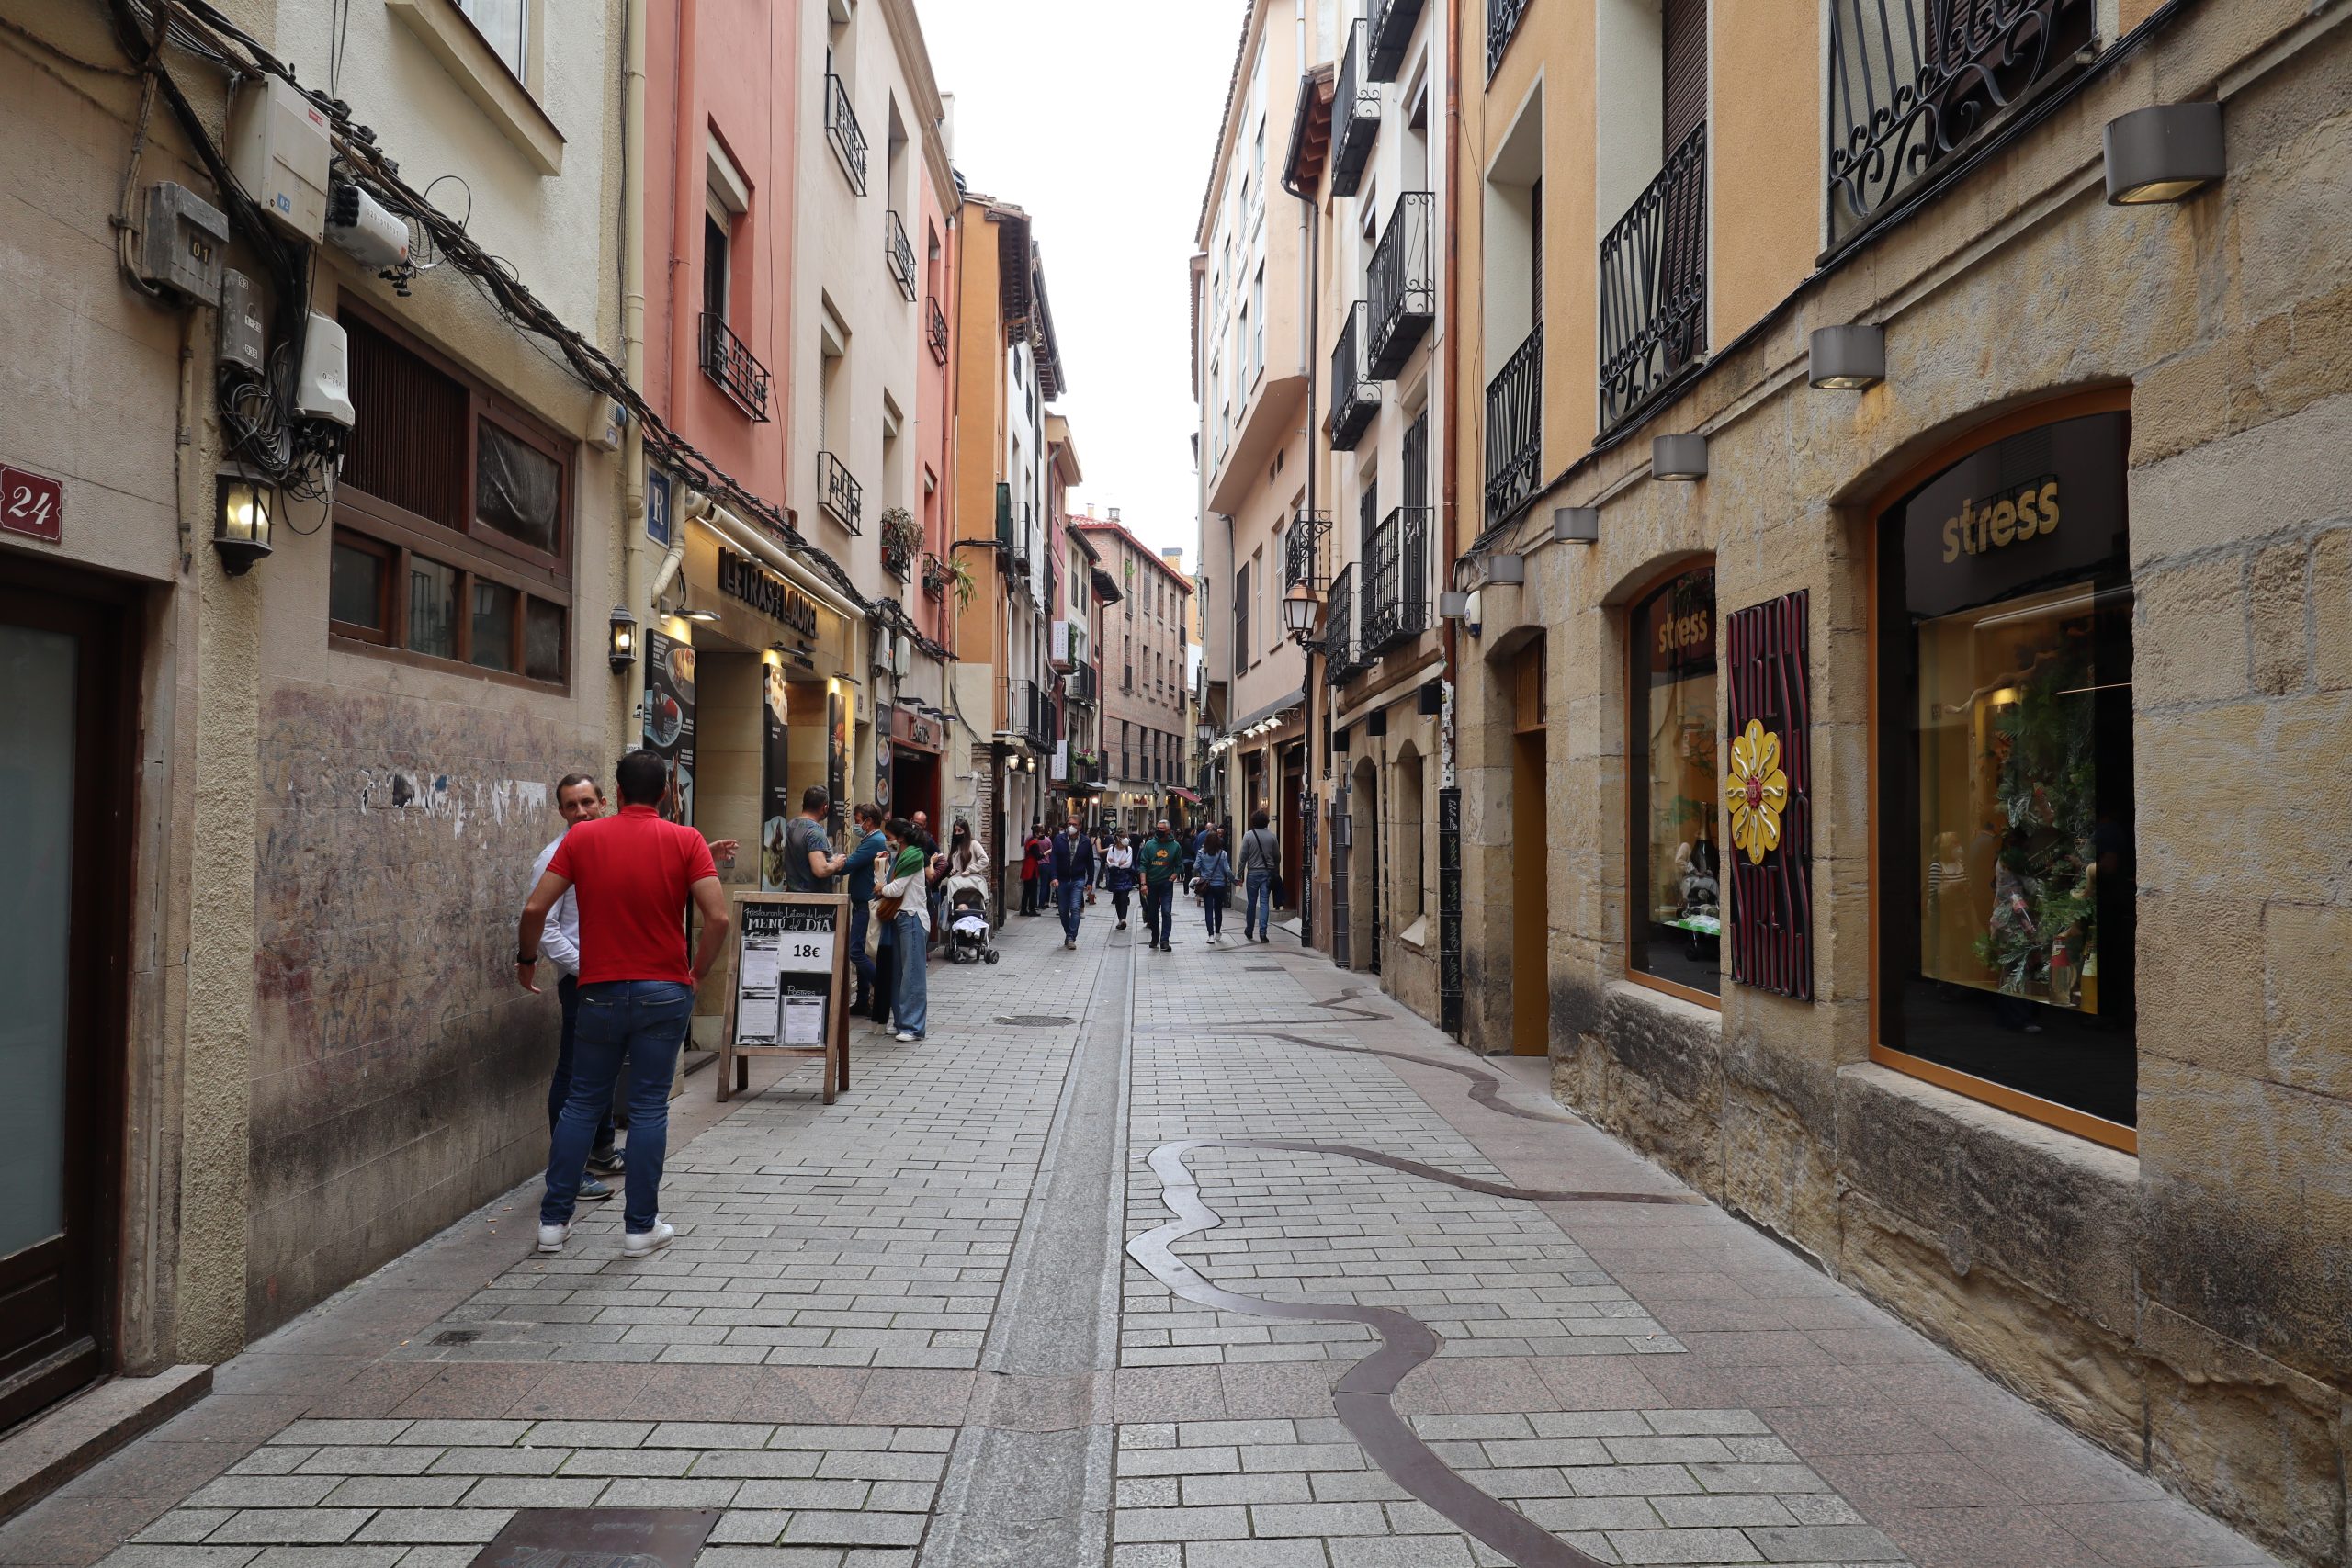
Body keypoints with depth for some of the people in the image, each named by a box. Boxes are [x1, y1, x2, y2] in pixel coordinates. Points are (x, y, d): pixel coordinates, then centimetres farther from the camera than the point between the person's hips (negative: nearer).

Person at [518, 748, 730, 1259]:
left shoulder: (582, 838, 0)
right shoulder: (685, 840, -5)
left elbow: (535, 908, -4)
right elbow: (719, 918, -15)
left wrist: (526, 959, 13)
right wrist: (697, 973, -1)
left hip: (600, 992, 2)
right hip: (665, 991, -1)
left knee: (583, 1103, 15)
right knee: (649, 1108, 5)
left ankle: (554, 1220, 20)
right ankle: (640, 1227, 11)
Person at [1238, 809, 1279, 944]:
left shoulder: (1248, 835, -6)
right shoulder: (1271, 835, -1)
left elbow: (1243, 857, -6)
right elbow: (1278, 856, 5)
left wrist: (1240, 875, 1)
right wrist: (1274, 869, 19)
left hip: (1253, 873, -1)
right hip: (1268, 873, 1)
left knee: (1251, 903, 10)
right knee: (1264, 903, 1)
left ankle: (1249, 931, 23)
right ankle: (1263, 933, -6)